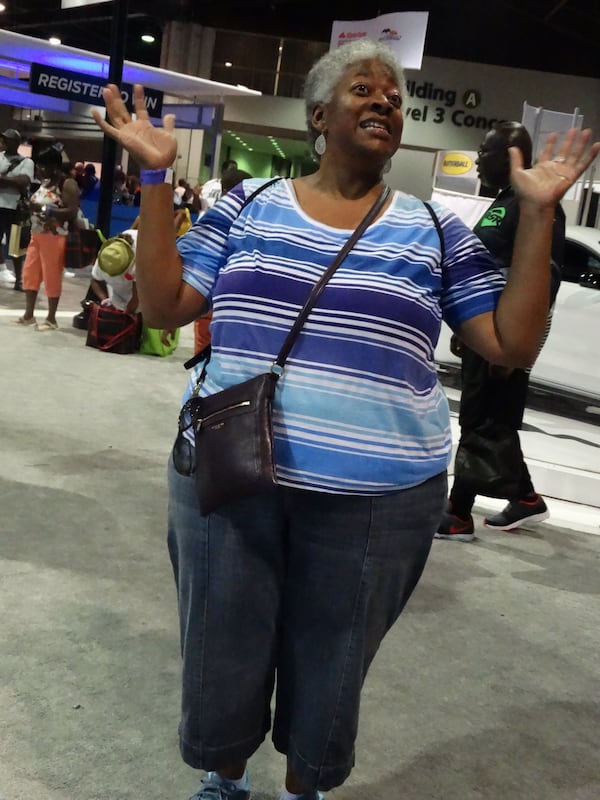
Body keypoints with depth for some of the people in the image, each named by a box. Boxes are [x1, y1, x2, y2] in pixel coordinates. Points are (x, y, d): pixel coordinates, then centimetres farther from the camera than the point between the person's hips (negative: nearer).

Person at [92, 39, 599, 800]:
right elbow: (163, 306, 2)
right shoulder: (248, 205, 5)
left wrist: (537, 213, -5)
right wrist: (155, 177, -4)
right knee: (220, 657, 17)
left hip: (374, 500, 0)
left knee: (328, 671, 17)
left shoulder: (436, 232, 4)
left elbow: (513, 344, 1)